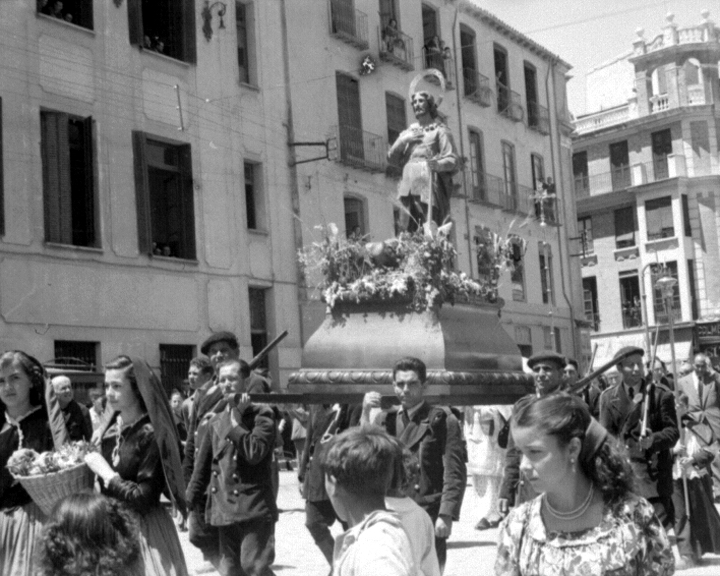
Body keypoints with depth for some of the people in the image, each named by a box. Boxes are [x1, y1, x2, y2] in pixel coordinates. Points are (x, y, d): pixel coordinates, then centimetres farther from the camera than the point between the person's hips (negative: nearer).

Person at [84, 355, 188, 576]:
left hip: (144, 530, -6)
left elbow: (144, 499, -19)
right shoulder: (108, 431, 5)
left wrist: (106, 473, -16)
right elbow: (103, 487, 13)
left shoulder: (151, 434, -16)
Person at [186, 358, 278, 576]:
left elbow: (254, 453, -19)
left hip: (255, 508, -6)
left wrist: (236, 420, -12)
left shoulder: (261, 415, -5)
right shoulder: (215, 422, 12)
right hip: (224, 509, 6)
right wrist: (189, 504, 15)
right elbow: (202, 467, 16)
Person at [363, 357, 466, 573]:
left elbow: (455, 473, -7)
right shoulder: (385, 419, 12)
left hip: (428, 516, -4)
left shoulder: (443, 420, -3)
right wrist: (365, 414, -7)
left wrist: (446, 515, -15)